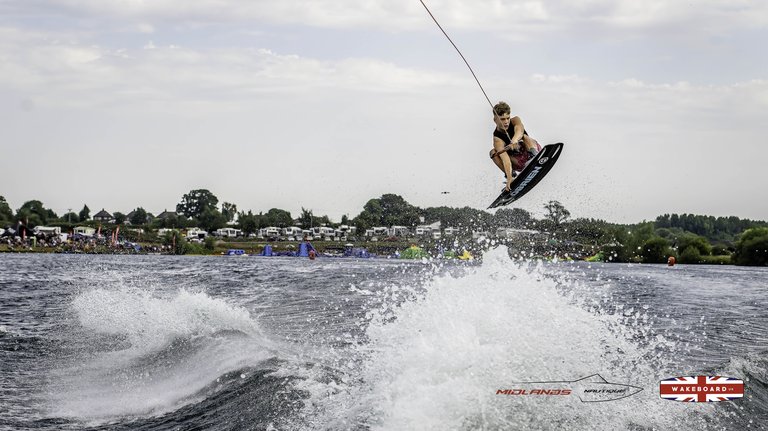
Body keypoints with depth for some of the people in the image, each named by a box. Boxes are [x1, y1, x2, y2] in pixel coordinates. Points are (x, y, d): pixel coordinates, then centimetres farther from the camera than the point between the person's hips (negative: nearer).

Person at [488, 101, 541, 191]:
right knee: (494, 152, -20)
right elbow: (505, 158, -34)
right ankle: (511, 175, -23)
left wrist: (514, 141, -64)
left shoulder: (515, 120, -14)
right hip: (519, 162, 0)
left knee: (525, 137, -27)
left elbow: (520, 130, -40)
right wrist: (509, 178, -50)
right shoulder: (497, 138, -19)